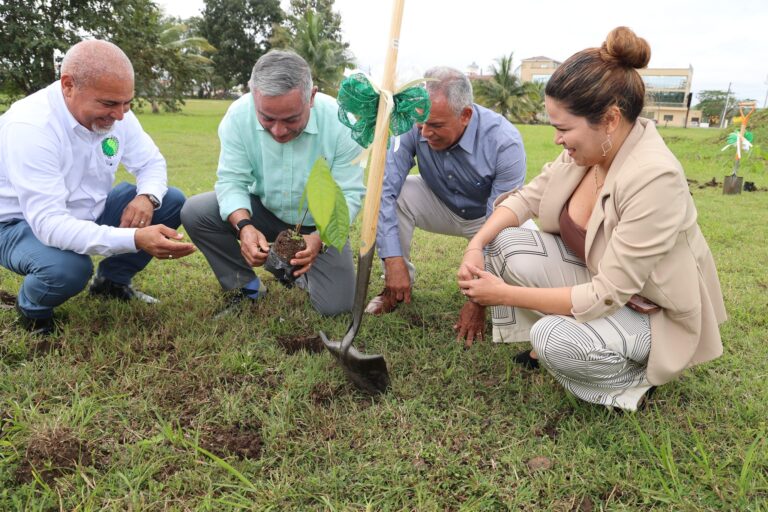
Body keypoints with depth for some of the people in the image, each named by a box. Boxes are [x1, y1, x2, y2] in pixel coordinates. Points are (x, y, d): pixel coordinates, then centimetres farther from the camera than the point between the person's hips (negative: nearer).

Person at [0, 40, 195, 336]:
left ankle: (112, 281, 13)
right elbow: (49, 224, -39)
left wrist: (147, 196, -24)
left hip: (87, 212, 7)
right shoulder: (29, 127, -33)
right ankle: (32, 309, 1)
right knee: (68, 267, -38)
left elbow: (151, 163, 2)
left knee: (171, 201, -5)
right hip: (24, 224, -6)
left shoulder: (114, 114, -12)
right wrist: (136, 239, -51)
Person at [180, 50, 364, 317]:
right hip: (264, 211, 2)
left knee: (336, 305, -14)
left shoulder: (339, 122, -26)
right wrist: (244, 226, -37)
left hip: (320, 223, -1)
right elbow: (231, 181, -17)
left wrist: (320, 238, -38)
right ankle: (245, 286, 0)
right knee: (195, 212, -22)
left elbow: (348, 194, -21)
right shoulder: (239, 115, -21)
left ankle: (296, 268, 20)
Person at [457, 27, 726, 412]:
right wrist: (477, 244, -17)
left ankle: (635, 376, -2)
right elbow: (527, 197, 0)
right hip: (594, 277, 7)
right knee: (505, 243, -13)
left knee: (553, 337, -33)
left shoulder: (655, 179, -34)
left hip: (649, 313, -7)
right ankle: (543, 347, 4)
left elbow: (607, 297, -32)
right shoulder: (589, 147, -12)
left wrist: (506, 294, -28)